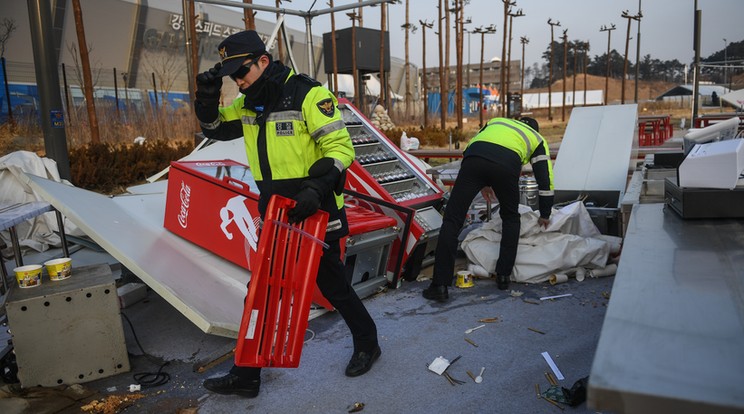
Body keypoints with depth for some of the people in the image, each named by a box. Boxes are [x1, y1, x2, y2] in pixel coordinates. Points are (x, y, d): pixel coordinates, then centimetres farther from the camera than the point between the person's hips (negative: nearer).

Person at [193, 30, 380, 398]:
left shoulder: (308, 95, -15)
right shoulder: (249, 104, 7)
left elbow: (341, 147, -19)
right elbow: (214, 129, 19)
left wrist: (316, 188, -31)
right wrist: (207, 97, -1)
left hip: (314, 214, -7)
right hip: (275, 215, 7)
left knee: (332, 285, 8)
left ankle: (367, 343, 35)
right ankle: (246, 375, 25)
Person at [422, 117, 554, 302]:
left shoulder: (496, 121, 43)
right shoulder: (537, 139, 35)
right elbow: (545, 179, 33)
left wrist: (482, 184, 40)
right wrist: (545, 215, 45)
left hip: (474, 158, 1)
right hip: (506, 165, -1)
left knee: (452, 220, 3)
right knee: (511, 219, 26)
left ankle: (440, 286, -2)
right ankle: (503, 276, 25)